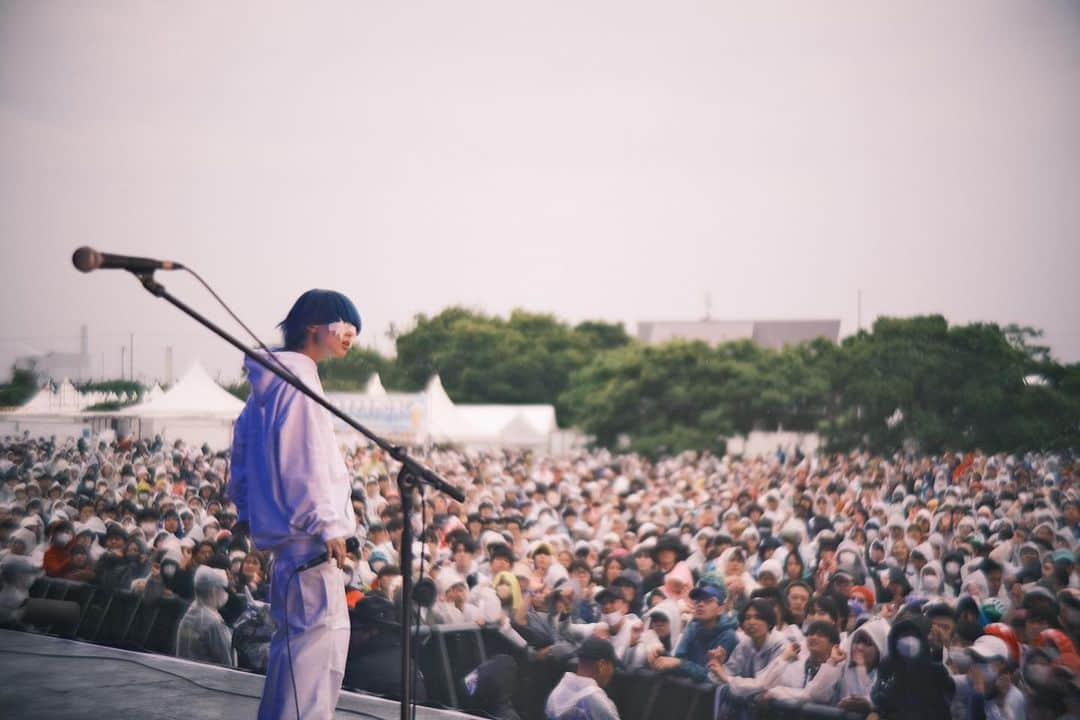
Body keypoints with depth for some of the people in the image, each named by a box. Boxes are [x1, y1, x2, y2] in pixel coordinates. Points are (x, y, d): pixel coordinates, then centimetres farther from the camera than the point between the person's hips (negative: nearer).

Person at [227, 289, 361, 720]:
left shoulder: (271, 379, 17)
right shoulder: (297, 377, -14)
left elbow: (243, 444, 25)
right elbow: (305, 460, -20)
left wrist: (246, 510, 28)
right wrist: (328, 524, -20)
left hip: (285, 526, 11)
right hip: (307, 530, -11)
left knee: (296, 634, 17)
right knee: (322, 630, -12)